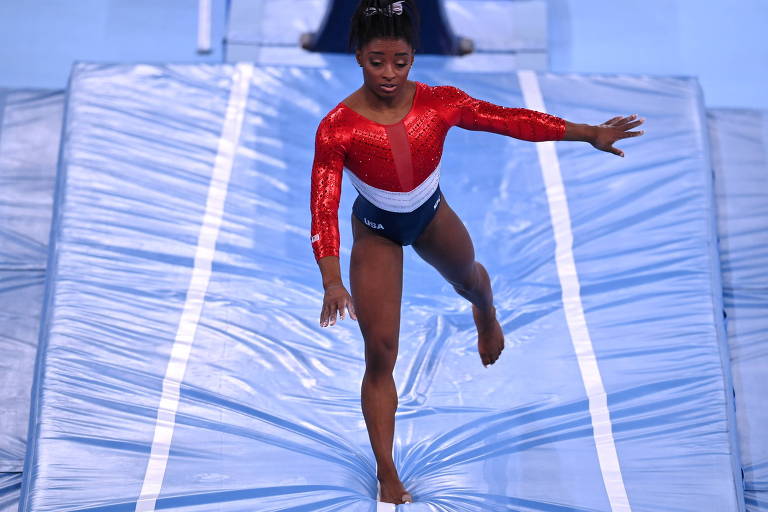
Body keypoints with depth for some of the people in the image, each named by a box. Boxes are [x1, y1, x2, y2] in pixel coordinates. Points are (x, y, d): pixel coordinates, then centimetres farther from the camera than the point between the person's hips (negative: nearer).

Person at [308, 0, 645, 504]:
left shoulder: (439, 103, -24)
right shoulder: (338, 128, -30)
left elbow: (511, 120, -15)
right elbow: (323, 207, -31)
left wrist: (589, 133, -13)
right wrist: (332, 282, -43)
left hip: (432, 216, 3)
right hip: (375, 235, -3)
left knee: (468, 278, 33)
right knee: (380, 357, -1)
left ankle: (486, 315, 75)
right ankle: (387, 473, 15)